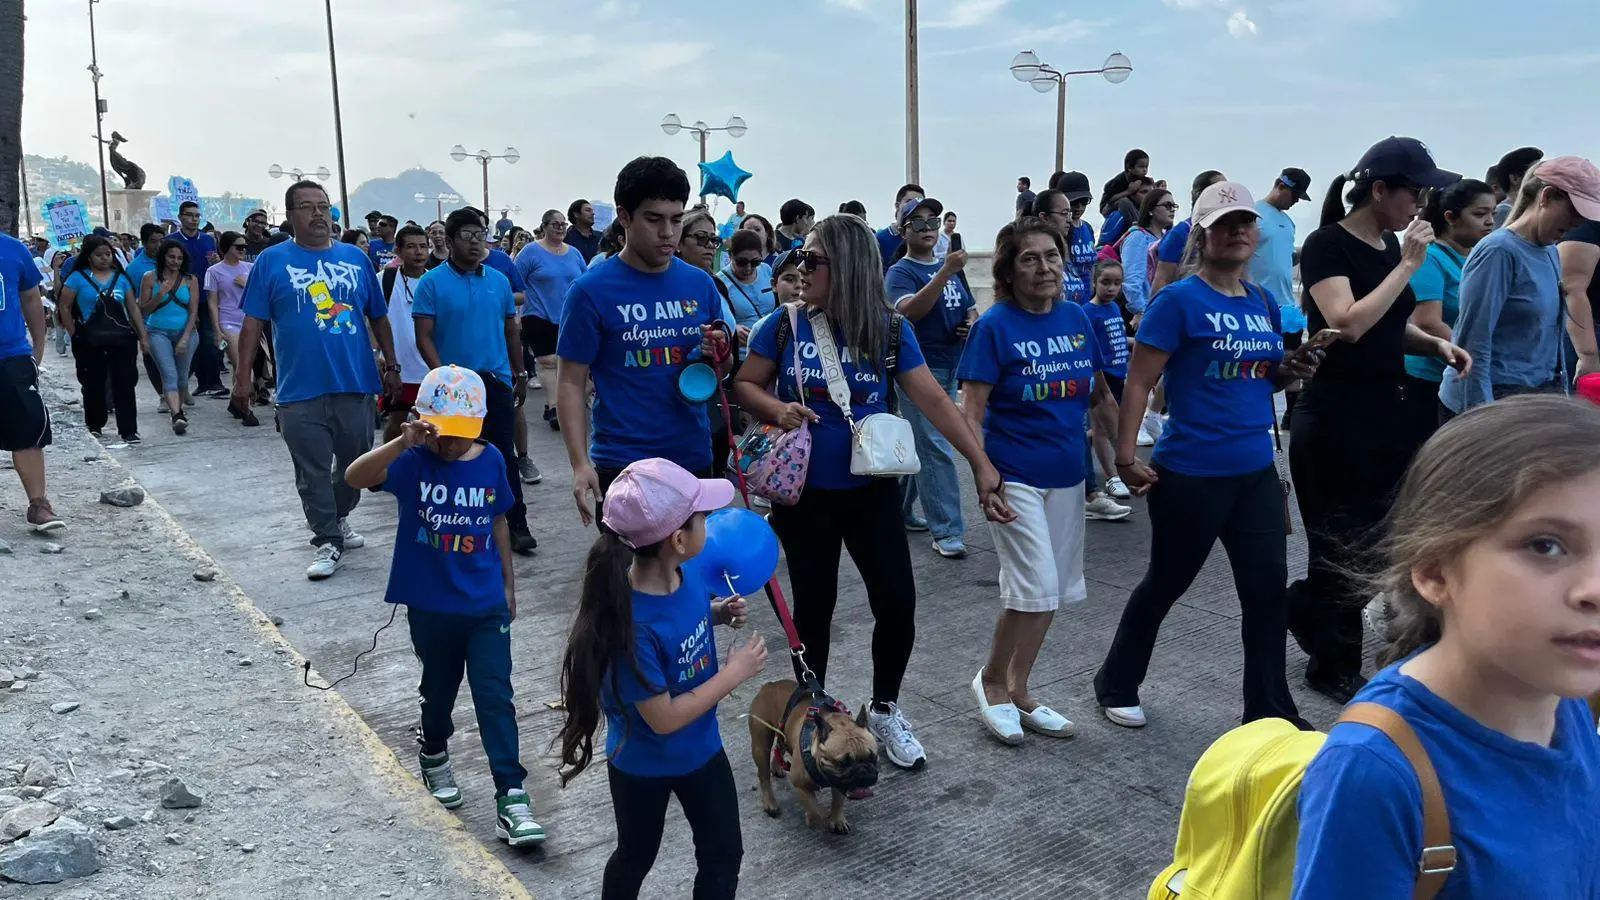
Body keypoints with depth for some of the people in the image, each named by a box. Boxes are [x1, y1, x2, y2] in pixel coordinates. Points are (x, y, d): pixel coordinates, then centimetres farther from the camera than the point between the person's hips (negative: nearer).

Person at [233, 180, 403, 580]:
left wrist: (392, 367, 10)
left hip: (357, 384, 3)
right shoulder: (272, 260, 1)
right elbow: (253, 324, 0)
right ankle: (329, 542, 15)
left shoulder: (356, 258, 8)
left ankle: (338, 519, 37)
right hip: (300, 392, -2)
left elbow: (379, 319, 13)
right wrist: (243, 377, -5)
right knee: (312, 473, 3)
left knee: (357, 464, 14)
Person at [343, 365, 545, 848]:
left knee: (495, 698, -2)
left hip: (487, 605, 1)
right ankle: (433, 754, 48)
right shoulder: (412, 462, -12)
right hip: (430, 606, -1)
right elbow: (354, 477, -31)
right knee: (439, 690, 19)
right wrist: (404, 442, -45)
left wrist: (509, 584, 15)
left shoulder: (490, 460, -4)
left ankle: (511, 798, 1)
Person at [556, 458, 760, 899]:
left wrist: (722, 612, -11)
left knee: (724, 854, 20)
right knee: (637, 856, 23)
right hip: (643, 765, -6)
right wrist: (734, 673, -24)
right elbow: (663, 719, -30)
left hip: (701, 748, 6)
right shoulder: (632, 623, -38)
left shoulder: (691, 568, -17)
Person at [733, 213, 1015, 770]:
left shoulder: (890, 330, -5)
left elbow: (933, 399, -7)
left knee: (897, 603, 2)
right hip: (804, 494, 0)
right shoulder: (786, 325, -5)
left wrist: (981, 464, -12)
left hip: (872, 492, 1)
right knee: (813, 606, 10)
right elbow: (744, 386, 0)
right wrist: (777, 410, -21)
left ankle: (885, 712, 26)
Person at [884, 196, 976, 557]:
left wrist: (972, 323, 0)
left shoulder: (949, 269, 14)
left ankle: (901, 511, 30)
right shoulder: (900, 272, -8)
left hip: (950, 368, 8)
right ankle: (946, 531, -5)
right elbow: (908, 310, -27)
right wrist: (945, 273, -35)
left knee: (923, 445, 16)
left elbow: (970, 308, 23)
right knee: (935, 450, -9)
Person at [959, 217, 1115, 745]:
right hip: (1014, 475, -6)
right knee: (1037, 588, -10)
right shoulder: (995, 326, -10)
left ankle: (1016, 692, 27)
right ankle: (991, 680, 13)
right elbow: (971, 414, -12)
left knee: (1050, 591, 12)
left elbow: (1100, 395, 15)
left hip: (1066, 474, 6)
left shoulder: (1077, 318, 4)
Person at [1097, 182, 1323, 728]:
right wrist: (1125, 456, -21)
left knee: (1268, 587, 7)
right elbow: (1138, 382, -14)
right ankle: (1116, 684, 31)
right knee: (1165, 584, 9)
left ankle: (1270, 712, 23)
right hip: (1191, 476, -6)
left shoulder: (1264, 304, 8)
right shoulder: (1180, 301, -11)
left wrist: (1292, 371, -1)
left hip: (1256, 472, 6)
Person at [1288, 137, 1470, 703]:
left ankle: (1305, 607, 34)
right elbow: (1349, 323, -25)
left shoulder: (1389, 245, 11)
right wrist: (1409, 265, -19)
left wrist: (1436, 345, 3)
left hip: (1385, 409, 8)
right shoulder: (1328, 245, -12)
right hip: (1334, 416, -8)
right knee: (1342, 546, 3)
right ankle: (1334, 668, 19)